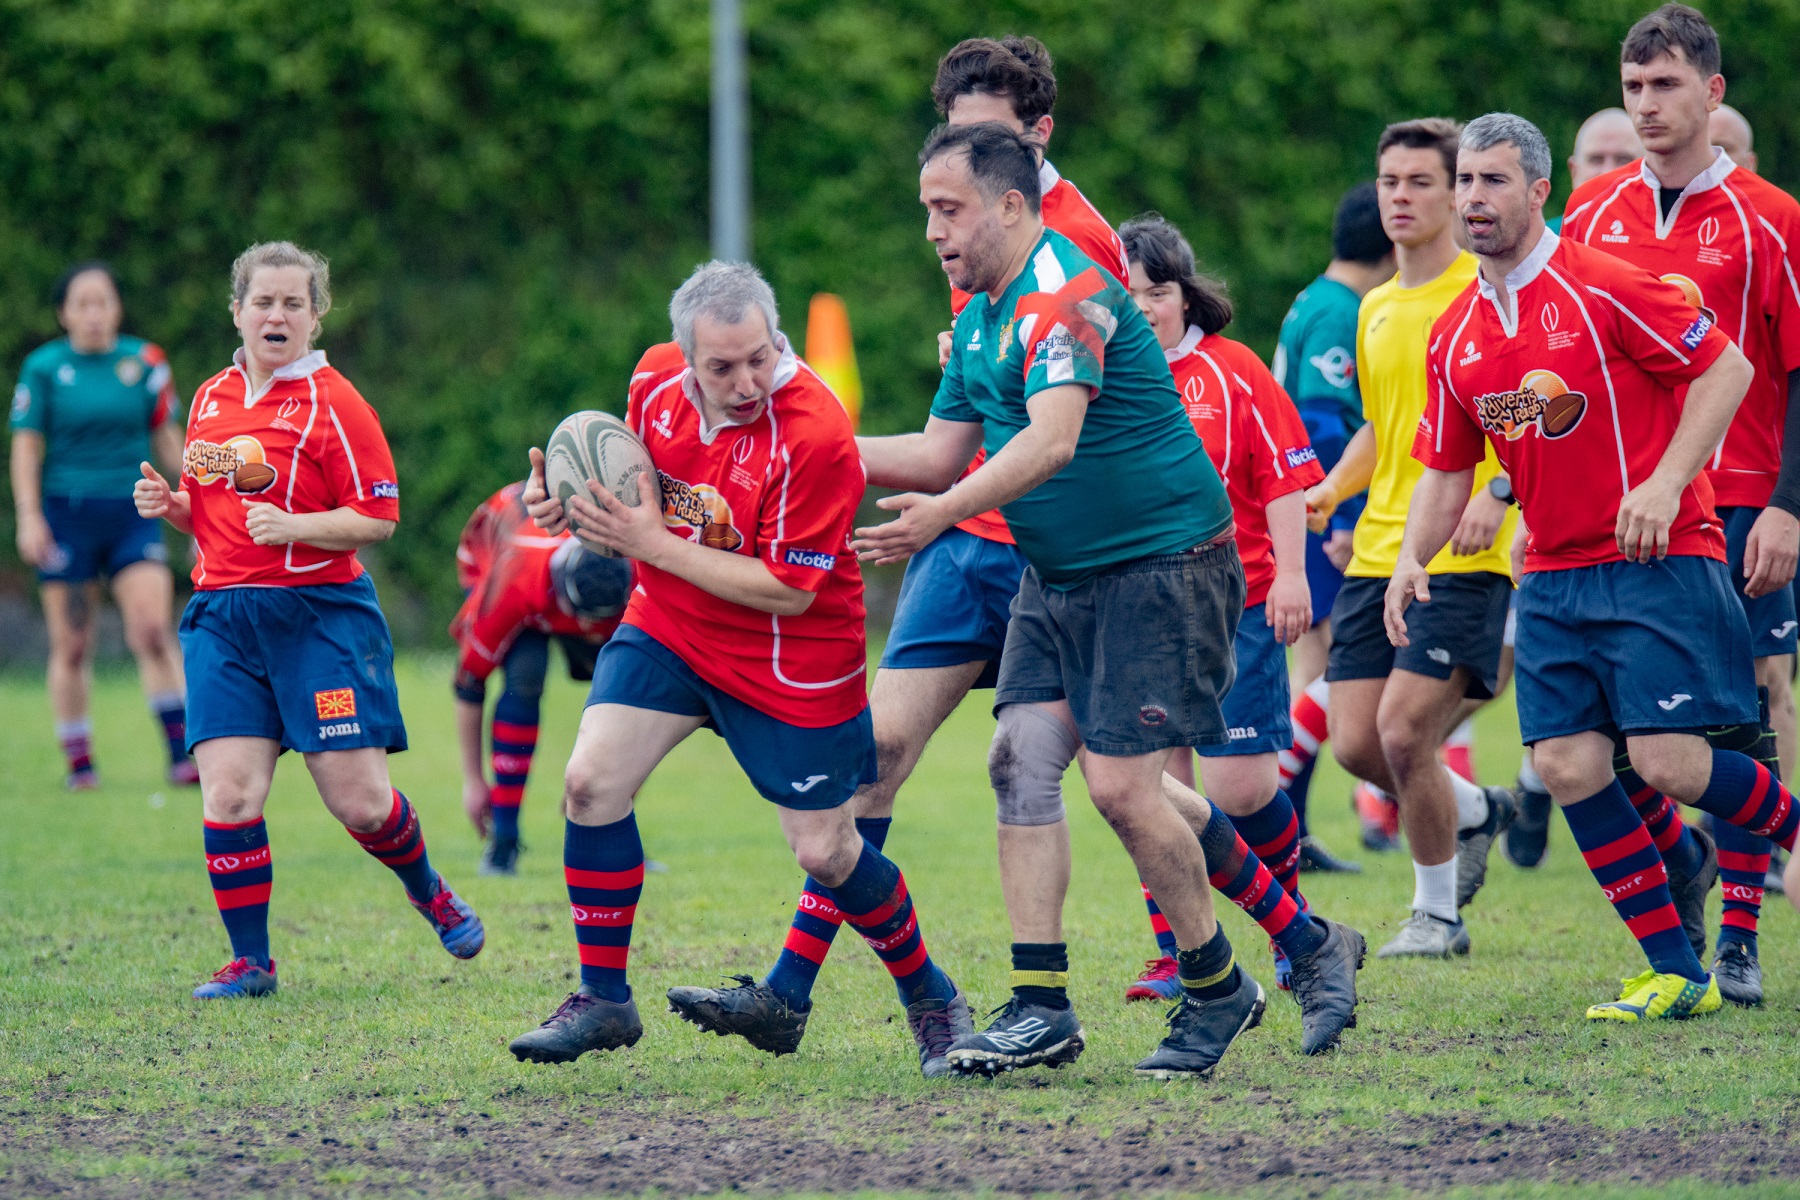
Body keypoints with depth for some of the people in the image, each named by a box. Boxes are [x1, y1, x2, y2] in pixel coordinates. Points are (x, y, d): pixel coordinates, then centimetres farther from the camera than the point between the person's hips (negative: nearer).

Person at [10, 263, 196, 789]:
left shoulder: (145, 361, 5)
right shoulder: (44, 367, 1)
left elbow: (166, 436, 12)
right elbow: (26, 445, 1)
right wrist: (28, 517, -7)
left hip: (132, 513, 1)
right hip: (66, 516, 0)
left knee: (153, 629, -14)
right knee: (71, 646, 2)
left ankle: (181, 752, -10)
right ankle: (78, 762, 12)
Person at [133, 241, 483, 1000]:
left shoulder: (332, 403, -5)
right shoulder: (211, 398, 13)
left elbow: (378, 518, -8)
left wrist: (293, 526, -22)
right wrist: (170, 505, 4)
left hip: (320, 612, -4)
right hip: (223, 617, 4)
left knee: (359, 800, -4)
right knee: (228, 795, -10)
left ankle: (430, 893, 28)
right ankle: (249, 961, 2)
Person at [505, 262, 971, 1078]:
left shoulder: (813, 436, -28)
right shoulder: (656, 380, -8)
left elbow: (787, 589, -26)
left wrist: (654, 544, -26)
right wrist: (574, 502, -10)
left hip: (789, 661, -5)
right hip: (667, 627, 5)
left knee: (825, 852, 0)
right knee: (590, 782, -10)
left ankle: (932, 1000, 25)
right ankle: (603, 1001, 4)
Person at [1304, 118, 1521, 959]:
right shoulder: (1376, 310, 17)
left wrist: (1499, 490, -25)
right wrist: (1330, 489, 10)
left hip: (1464, 559, -7)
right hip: (1378, 552, 7)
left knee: (1402, 732, -14)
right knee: (1355, 743, 0)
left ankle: (1437, 913, 5)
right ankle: (1474, 813, 29)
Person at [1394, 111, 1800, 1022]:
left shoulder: (1602, 289, -10)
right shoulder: (1456, 338, 10)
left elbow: (1727, 368, -8)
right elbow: (1446, 472, 18)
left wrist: (1664, 484, -16)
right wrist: (1412, 559, 0)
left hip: (1658, 561, -6)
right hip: (1554, 577, 6)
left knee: (1666, 761, -15)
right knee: (1566, 764, -5)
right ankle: (1676, 973, 3)